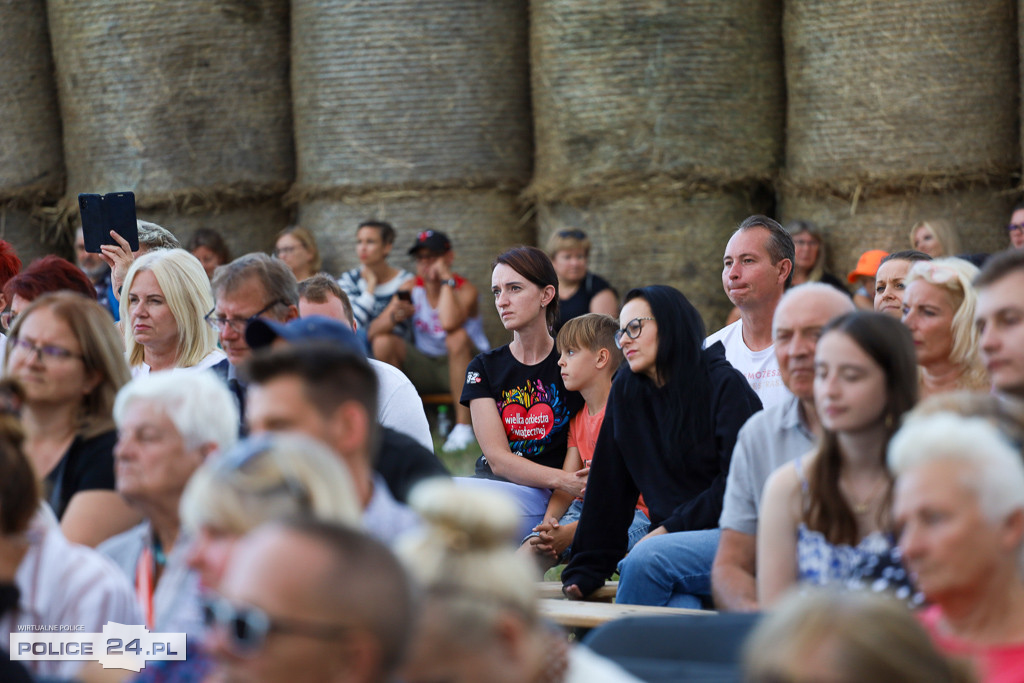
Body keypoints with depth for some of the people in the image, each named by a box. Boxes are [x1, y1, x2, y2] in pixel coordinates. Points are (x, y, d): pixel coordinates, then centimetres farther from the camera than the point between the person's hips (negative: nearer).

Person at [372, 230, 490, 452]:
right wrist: (394, 317, -29)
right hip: (424, 368, 4)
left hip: (462, 367, -4)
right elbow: (373, 331, -7)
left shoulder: (465, 290, -15)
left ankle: (463, 426, -28)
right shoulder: (411, 288, -2)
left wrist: (446, 278, -28)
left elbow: (449, 323, -40)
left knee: (458, 338, -35)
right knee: (383, 342, -17)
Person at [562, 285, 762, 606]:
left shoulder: (724, 384, -4)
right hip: (673, 537, 3)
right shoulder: (626, 391, 11)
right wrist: (584, 572, 2)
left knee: (647, 558, -31)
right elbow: (607, 489, 8)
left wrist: (669, 529, -13)